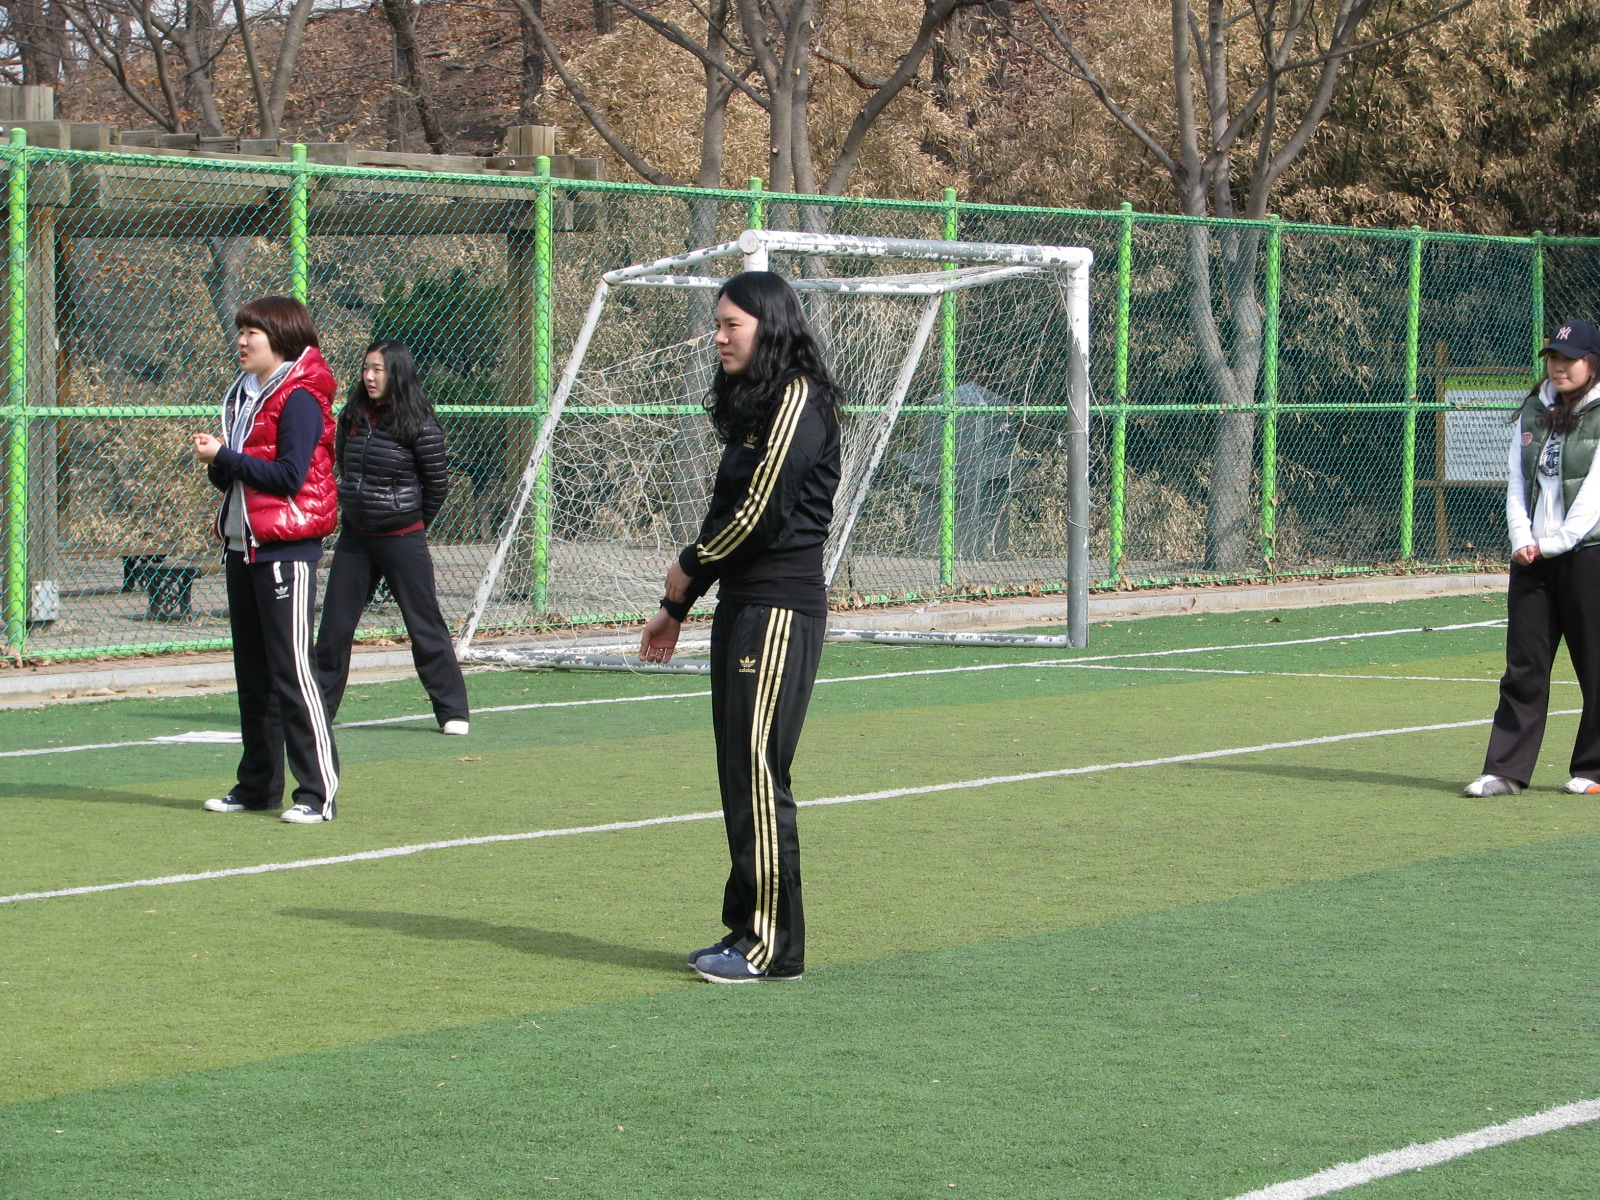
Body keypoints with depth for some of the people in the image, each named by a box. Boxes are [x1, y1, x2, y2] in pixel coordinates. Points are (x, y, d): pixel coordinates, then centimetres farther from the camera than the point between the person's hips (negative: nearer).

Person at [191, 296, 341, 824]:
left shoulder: (299, 400, -10)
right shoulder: (243, 395, 17)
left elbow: (290, 476, -19)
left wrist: (225, 456, -14)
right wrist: (217, 464, -2)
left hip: (286, 551, -9)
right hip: (243, 546, 9)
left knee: (292, 670, -10)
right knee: (252, 672, 11)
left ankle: (319, 791, -7)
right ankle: (259, 783, 18)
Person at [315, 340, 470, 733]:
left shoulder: (418, 425, -11)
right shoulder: (352, 417, 5)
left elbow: (438, 484, -4)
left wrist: (412, 523, 6)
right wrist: (354, 509, 16)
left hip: (402, 539, -5)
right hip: (354, 538, 5)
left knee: (424, 625, -2)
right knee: (334, 625, 7)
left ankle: (452, 710, 6)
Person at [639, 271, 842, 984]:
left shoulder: (796, 399, -12)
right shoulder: (753, 404, 18)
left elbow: (760, 513, -18)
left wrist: (689, 569, -4)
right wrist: (677, 610, 22)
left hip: (780, 609, -10)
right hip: (742, 606, 10)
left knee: (757, 771, -9)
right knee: (738, 773, 10)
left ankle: (772, 946, -6)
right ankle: (748, 932, 16)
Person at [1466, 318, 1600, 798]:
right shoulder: (1533, 413, 14)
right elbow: (1517, 483, 11)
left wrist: (1557, 541, -15)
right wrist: (1522, 539, -4)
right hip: (1531, 558, 5)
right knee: (1523, 666, 2)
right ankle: (1506, 771, 1)